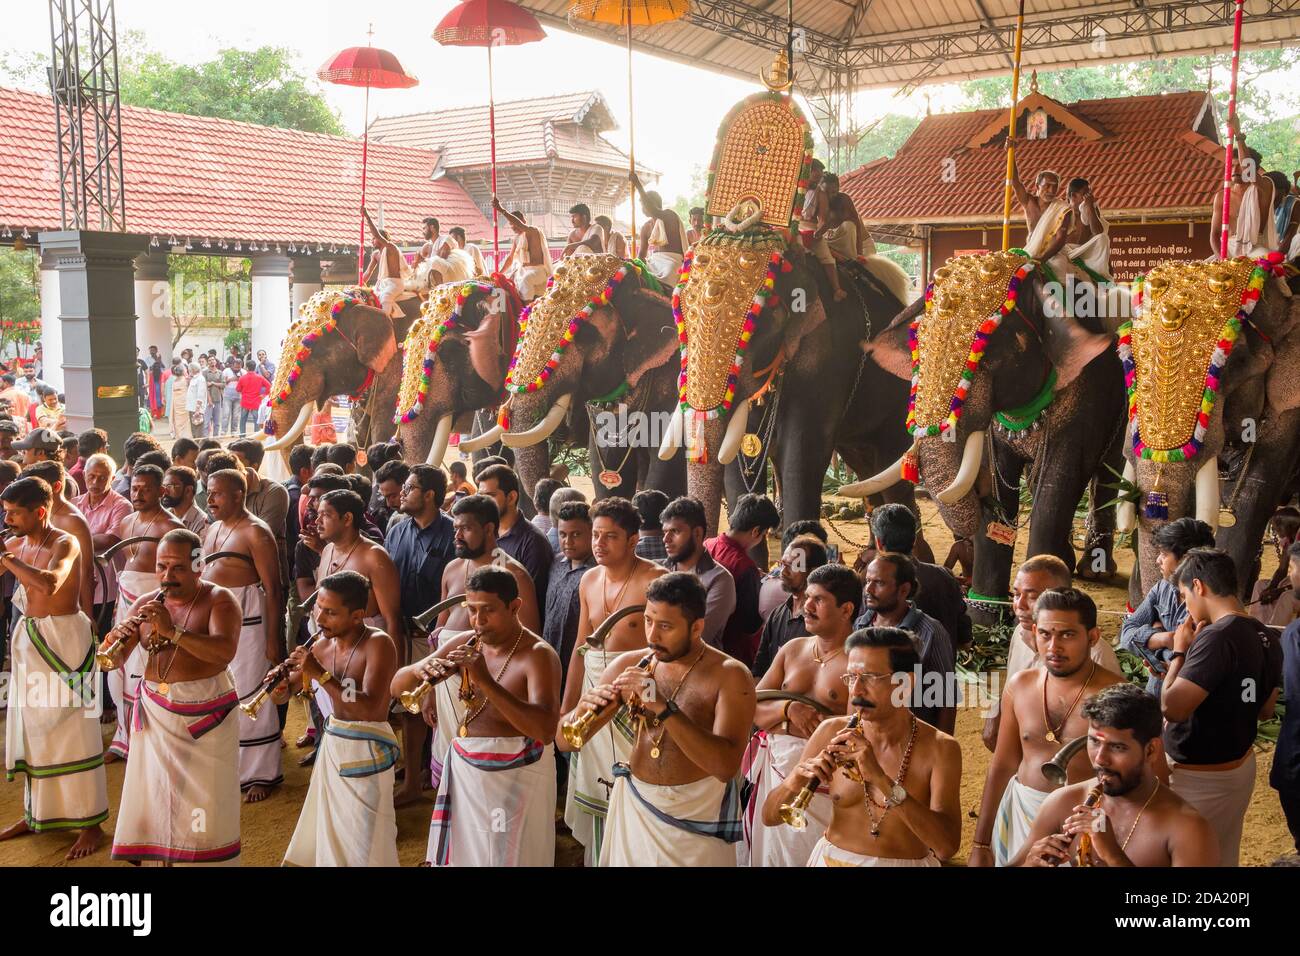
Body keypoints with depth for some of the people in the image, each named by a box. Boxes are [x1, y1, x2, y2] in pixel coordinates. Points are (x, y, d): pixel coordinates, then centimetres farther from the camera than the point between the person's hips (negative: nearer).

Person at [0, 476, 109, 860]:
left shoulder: (64, 544, -16)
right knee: (32, 726, 16)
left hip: (63, 639, -8)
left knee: (72, 729, -2)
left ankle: (90, 823, 7)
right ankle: (38, 812, 31)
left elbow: (49, 584, -34)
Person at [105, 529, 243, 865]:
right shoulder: (146, 604, 7)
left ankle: (206, 859, 15)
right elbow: (113, 660, 6)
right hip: (155, 713, 4)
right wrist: (114, 639, -17)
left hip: (205, 714, -4)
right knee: (152, 797, 6)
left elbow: (225, 651, -24)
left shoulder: (218, 600, -7)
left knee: (202, 802, -1)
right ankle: (153, 858, 21)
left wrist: (173, 631, -32)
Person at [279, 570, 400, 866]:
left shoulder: (377, 644, -19)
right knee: (325, 833, 18)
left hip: (366, 752, -7)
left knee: (363, 845, 0)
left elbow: (370, 709, -30)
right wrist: (282, 681, -10)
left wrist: (320, 674, -29)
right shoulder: (322, 644, 2)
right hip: (331, 745, 7)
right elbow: (287, 690, 14)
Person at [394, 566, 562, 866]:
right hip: (464, 770, 6)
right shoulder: (464, 643, 0)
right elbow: (397, 686, 4)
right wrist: (419, 670, -20)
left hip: (515, 777, -6)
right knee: (458, 854, 16)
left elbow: (546, 730, -32)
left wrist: (486, 681, -36)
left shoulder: (538, 654, -18)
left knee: (506, 858, 1)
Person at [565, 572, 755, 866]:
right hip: (632, 809, 4)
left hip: (698, 819, -3)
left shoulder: (730, 676, -15)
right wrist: (582, 712, -23)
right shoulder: (628, 665, -3)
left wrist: (664, 707, -34)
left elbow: (726, 766, -28)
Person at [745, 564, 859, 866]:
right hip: (773, 771, 6)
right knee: (768, 854, 13)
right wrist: (789, 709, -10)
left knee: (809, 857, 0)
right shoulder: (793, 649, 11)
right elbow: (753, 710, 8)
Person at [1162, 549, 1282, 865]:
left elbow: (1171, 708, -29)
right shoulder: (1267, 638, 1)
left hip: (1198, 778, -8)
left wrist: (1179, 651, -15)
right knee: (1222, 858, 22)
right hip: (1241, 768, 8)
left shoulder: (1217, 637, -26)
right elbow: (1265, 710, 15)